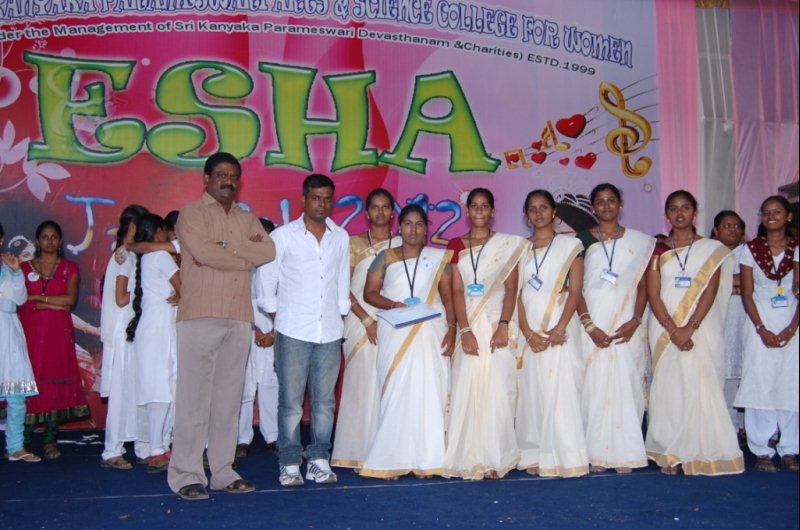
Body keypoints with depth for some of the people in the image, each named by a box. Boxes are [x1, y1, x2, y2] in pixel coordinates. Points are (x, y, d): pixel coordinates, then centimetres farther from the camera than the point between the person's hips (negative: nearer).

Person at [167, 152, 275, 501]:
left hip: (239, 318, 5)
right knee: (194, 397, -4)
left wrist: (226, 248, -8)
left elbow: (269, 251, 2)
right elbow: (204, 253, -13)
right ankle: (186, 475, 3)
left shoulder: (247, 219, 20)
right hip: (200, 316, -5)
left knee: (229, 397, 8)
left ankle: (223, 471, 15)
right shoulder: (192, 214, 4)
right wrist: (246, 254, -2)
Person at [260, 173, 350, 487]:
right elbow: (266, 278, 4)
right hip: (293, 331, -3)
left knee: (324, 400, 7)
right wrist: (275, 313, 3)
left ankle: (319, 460, 15)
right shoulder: (283, 236, 1)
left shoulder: (341, 237, 12)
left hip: (330, 332, 3)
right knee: (291, 402, 0)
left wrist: (341, 313, 13)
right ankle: (290, 464, 7)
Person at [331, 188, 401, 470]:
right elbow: (344, 288, 0)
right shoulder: (355, 244, 6)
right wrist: (367, 320, -9)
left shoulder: (402, 244, 11)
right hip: (361, 322, -1)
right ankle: (360, 453, 4)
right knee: (363, 383, -3)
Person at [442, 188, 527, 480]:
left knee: (498, 390, -4)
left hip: (498, 324, -1)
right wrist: (465, 331, -9)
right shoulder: (456, 245, 9)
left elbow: (511, 287, -1)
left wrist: (503, 326, -13)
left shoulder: (507, 244, 6)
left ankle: (496, 459, 3)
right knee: (467, 389, -1)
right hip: (469, 324, 2)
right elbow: (457, 290, 2)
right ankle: (469, 459, 6)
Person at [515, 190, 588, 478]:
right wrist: (528, 333, -8)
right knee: (532, 392, 3)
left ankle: (564, 458, 0)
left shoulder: (569, 244, 5)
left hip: (559, 330, -3)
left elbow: (575, 290, -3)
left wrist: (558, 329, -15)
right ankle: (535, 457, 10)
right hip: (529, 331, 3)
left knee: (561, 391, -6)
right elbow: (517, 293, 5)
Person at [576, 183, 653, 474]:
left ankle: (625, 452, 9)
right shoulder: (583, 240, 5)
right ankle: (596, 453, 6)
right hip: (593, 327, -1)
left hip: (628, 328, 1)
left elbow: (643, 286, 6)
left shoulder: (640, 242, 9)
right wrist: (590, 326, -10)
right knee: (594, 387, -1)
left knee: (627, 387, 0)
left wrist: (635, 321, -8)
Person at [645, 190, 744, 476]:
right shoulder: (658, 250, 8)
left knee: (701, 388, -4)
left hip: (701, 329, -1)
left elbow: (710, 292, -3)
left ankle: (702, 455, 4)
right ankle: (671, 455, 3)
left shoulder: (712, 249, 7)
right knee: (668, 388, -1)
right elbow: (653, 295, 1)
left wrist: (690, 328, -15)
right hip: (666, 328, 1)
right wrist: (673, 330, -12)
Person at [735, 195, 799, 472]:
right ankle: (761, 451, 2)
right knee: (760, 384, -4)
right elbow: (747, 294, 2)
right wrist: (762, 330, -7)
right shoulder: (751, 249, 5)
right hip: (760, 326, -1)